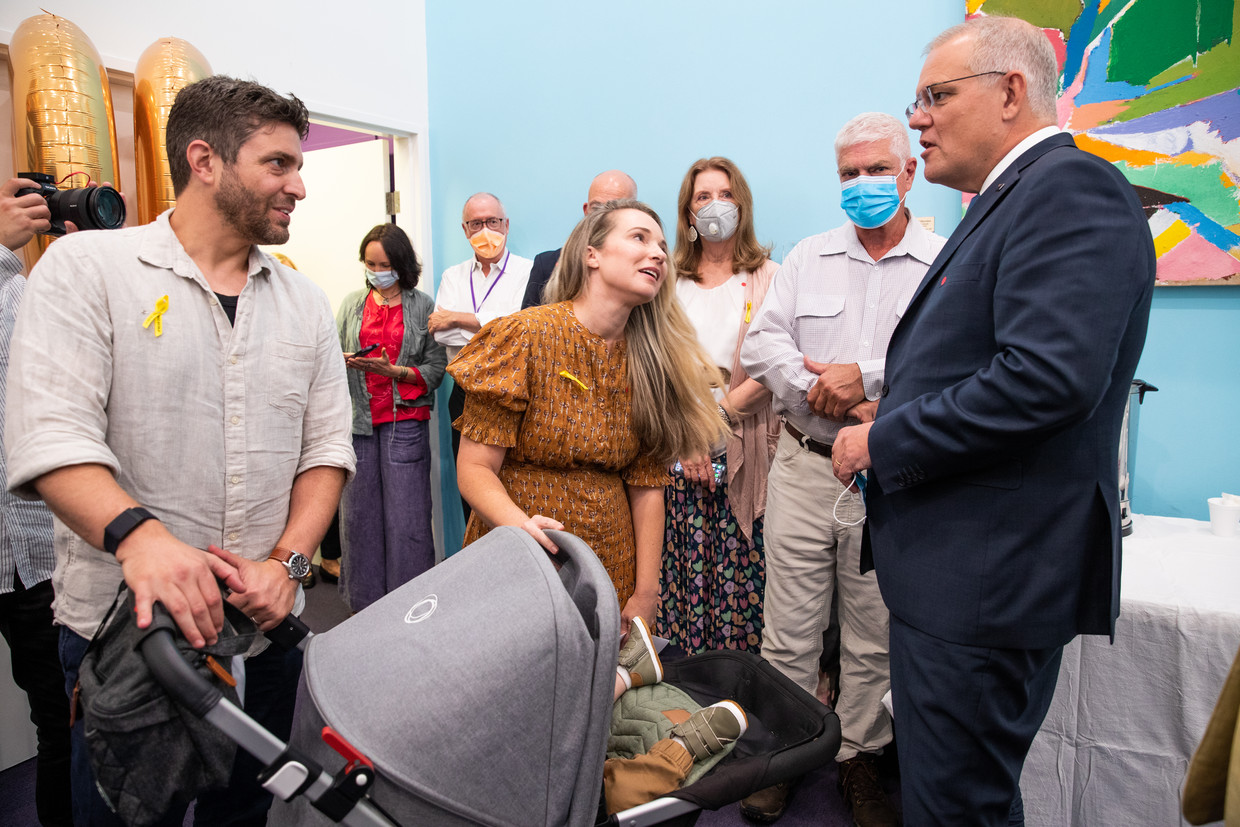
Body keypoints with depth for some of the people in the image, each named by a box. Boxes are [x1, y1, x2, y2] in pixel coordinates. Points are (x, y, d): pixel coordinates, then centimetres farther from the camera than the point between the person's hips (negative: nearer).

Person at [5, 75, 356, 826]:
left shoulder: (305, 302, 7)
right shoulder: (86, 268, -5)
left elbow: (327, 446, 3)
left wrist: (288, 561, -10)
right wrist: (138, 535, -32)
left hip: (266, 625, 4)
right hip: (123, 625, -3)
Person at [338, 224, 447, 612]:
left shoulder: (422, 306, 5)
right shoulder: (351, 304, 15)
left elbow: (436, 368, 0)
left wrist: (393, 371, -14)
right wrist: (342, 361, -6)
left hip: (405, 420, -3)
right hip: (359, 418, 3)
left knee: (406, 513, -4)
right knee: (359, 511, 3)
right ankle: (365, 599, 17)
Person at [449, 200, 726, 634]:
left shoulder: (650, 361, 1)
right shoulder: (526, 336, -12)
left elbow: (647, 487, 1)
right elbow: (474, 468, -12)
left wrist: (645, 597, -2)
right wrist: (522, 525, -31)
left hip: (613, 571, 4)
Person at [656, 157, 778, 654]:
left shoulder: (767, 277, 7)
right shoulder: (670, 281, 14)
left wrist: (720, 411, -13)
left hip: (743, 449, -2)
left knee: (740, 567, -4)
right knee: (685, 566, 1)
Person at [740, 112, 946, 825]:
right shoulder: (808, 258, 11)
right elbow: (762, 344, 1)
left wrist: (863, 376, -18)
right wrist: (826, 394, -13)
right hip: (805, 467, 2)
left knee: (874, 642, 11)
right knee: (789, 632, 7)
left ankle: (859, 758, 31)